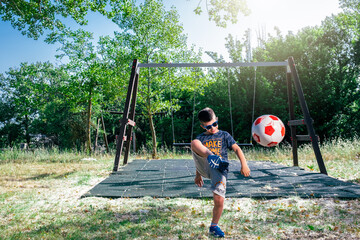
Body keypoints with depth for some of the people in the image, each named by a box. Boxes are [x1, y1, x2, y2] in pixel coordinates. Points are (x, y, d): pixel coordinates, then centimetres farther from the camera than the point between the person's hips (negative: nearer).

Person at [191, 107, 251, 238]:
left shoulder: (224, 135, 13)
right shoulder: (200, 138, 19)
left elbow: (236, 149, 5)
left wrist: (244, 164, -9)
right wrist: (198, 175, 27)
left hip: (219, 168, -1)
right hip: (205, 167, 1)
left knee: (219, 200, -13)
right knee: (194, 143, -22)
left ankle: (214, 226, 12)